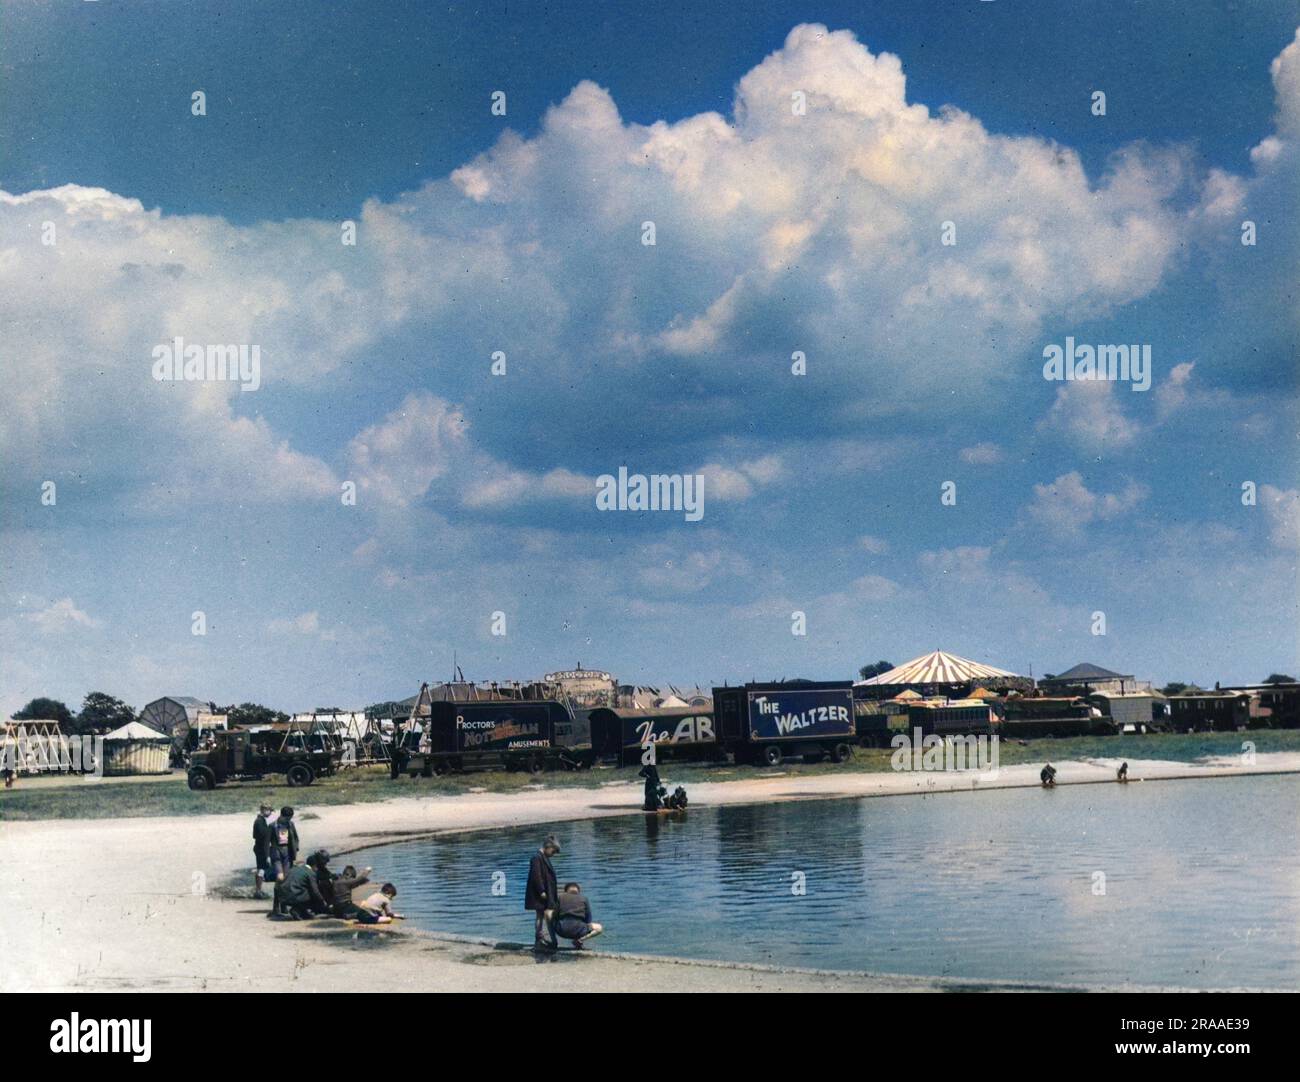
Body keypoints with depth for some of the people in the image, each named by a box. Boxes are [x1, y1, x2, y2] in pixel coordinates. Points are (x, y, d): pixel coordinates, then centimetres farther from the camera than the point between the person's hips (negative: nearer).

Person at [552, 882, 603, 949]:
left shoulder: (561, 897, 15)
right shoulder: (584, 898, 14)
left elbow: (555, 916, 13)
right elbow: (588, 919, 11)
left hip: (561, 931, 2)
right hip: (577, 930, -2)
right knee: (599, 928, 23)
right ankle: (580, 940, -5)